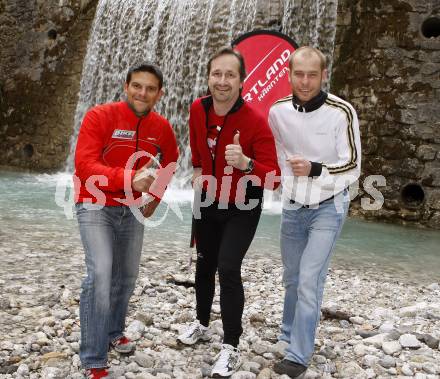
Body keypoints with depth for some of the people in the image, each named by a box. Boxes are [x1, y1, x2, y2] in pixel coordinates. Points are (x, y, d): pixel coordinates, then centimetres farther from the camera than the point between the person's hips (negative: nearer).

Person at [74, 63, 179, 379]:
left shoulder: (162, 128, -3)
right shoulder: (99, 116, -17)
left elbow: (170, 162, 17)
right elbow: (84, 166, -28)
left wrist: (156, 197, 16)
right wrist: (130, 178, -40)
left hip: (132, 209, 5)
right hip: (96, 206, -5)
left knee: (127, 276, 15)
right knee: (101, 274, -19)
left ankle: (114, 332, 40)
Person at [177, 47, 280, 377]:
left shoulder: (256, 122, -27)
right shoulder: (198, 109, -11)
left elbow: (274, 178, -30)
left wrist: (245, 163, -46)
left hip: (243, 208, -5)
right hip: (209, 202, 6)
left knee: (228, 268, -17)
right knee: (204, 265, 17)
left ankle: (231, 348, -1)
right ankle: (202, 325, 41)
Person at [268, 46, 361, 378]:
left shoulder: (342, 112, -18)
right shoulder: (278, 111, -6)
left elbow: (353, 168, -15)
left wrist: (314, 170, -29)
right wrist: (289, 182, 9)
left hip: (328, 207, -4)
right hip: (293, 207, 5)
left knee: (310, 281, -11)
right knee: (292, 279, 17)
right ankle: (289, 335, 37)